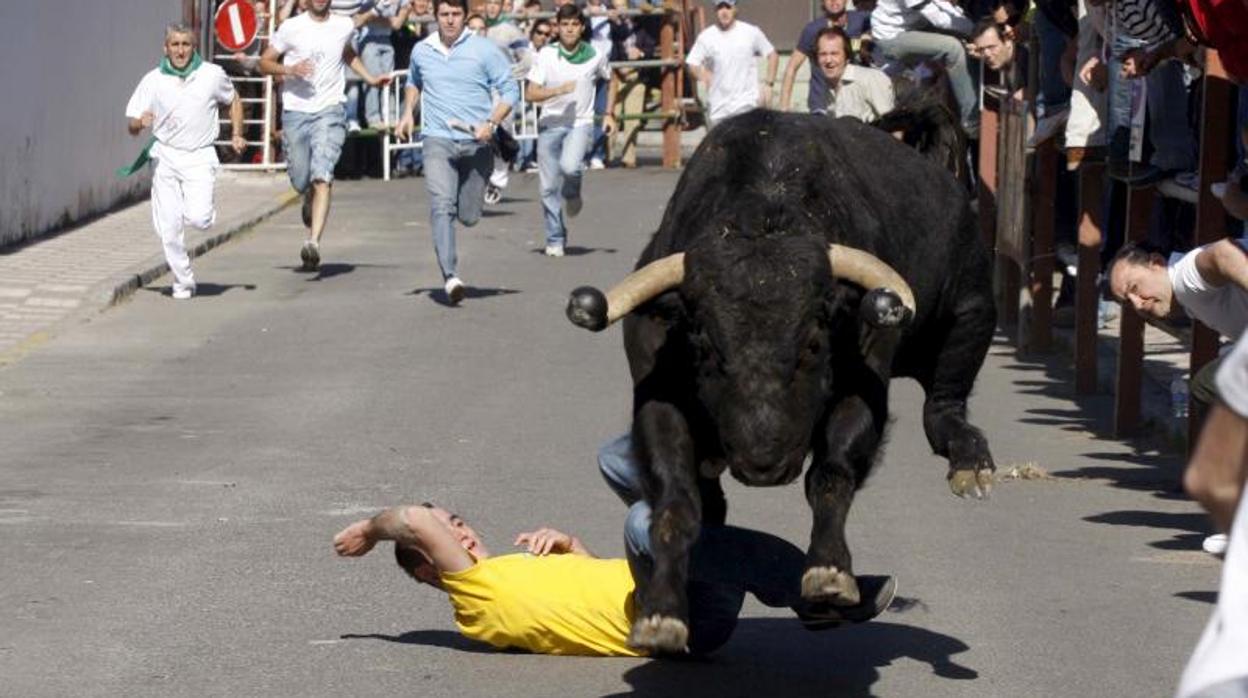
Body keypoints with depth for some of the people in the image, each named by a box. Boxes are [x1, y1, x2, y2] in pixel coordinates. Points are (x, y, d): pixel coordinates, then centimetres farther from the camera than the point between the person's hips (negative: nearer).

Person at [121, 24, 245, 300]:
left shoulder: (212, 75, 1)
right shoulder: (152, 80, 0)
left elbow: (233, 100, 21)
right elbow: (131, 125, 1)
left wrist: (236, 134, 11)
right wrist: (140, 123, -22)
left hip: (199, 156, -1)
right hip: (164, 155, 1)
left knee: (199, 219, -18)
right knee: (169, 226, -4)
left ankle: (200, 208, 19)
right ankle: (183, 281, 14)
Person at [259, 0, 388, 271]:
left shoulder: (345, 26, 7)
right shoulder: (291, 27, 0)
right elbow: (265, 62, 4)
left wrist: (370, 78, 19)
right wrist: (290, 69, -14)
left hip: (330, 110, -1)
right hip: (296, 110, 1)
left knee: (321, 177, -18)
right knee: (300, 181, 10)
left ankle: (313, 242, -26)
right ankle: (310, 200, 48)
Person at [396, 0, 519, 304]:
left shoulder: (484, 50, -3)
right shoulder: (421, 51, 8)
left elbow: (510, 90, -2)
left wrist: (491, 124, -16)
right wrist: (408, 113, 15)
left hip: (476, 143, -1)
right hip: (438, 141, 1)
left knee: (469, 217, 9)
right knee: (442, 206, -20)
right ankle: (450, 276, -27)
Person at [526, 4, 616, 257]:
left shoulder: (595, 56, -2)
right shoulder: (546, 56, -6)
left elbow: (610, 81, 19)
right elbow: (531, 94, -10)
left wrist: (609, 114, 12)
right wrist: (558, 90, -25)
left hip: (581, 123, -1)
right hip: (550, 124, 1)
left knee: (569, 166, -29)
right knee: (549, 186, 1)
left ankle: (572, 193, 8)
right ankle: (555, 240, 17)